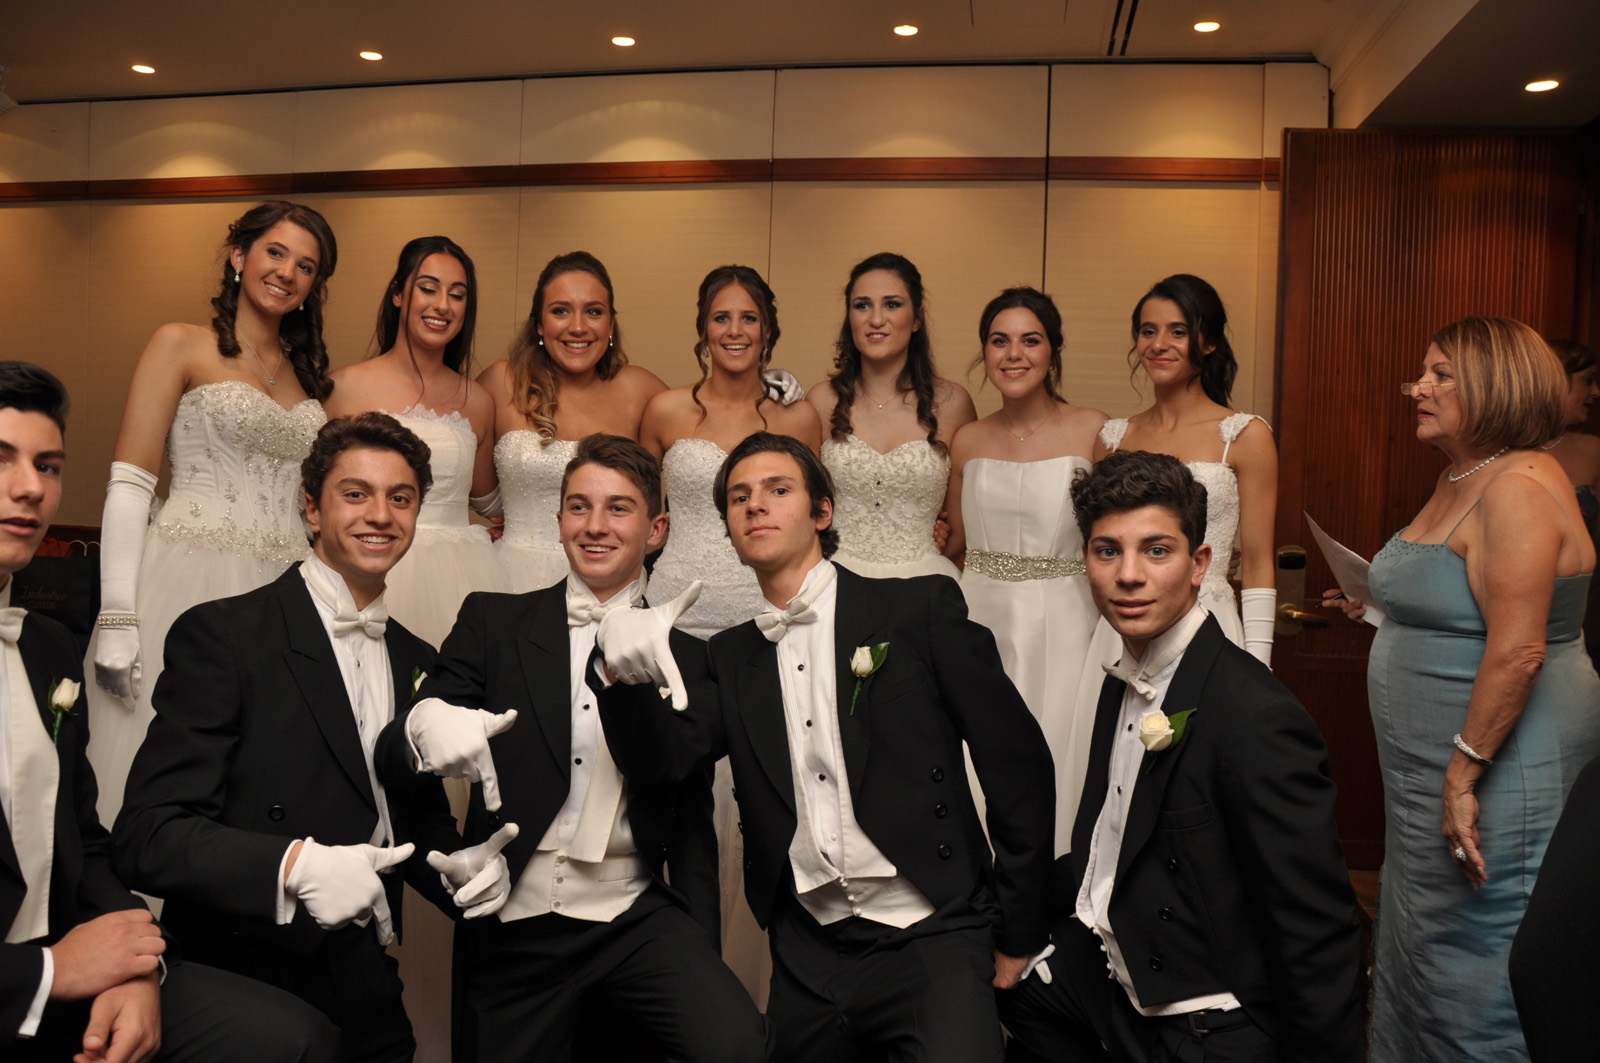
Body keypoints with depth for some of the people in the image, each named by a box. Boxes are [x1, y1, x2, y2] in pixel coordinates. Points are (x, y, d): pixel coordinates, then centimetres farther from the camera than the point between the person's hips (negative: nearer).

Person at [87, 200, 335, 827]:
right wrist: (117, 617, -14)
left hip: (283, 594, 5)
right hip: (189, 585, -4)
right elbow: (128, 485, -6)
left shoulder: (309, 373, 16)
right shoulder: (180, 347, 2)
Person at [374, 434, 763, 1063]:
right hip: (512, 929, 1)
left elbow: (693, 826, 10)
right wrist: (425, 724, -24)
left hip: (636, 919, 0)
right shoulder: (492, 622, 6)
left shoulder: (686, 657, 8)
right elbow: (391, 761, -1)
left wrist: (702, 959, 3)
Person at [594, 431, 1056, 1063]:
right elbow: (667, 756, -4)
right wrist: (627, 664, -24)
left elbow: (1017, 761, -2)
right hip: (809, 958, 5)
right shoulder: (732, 656, 11)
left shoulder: (919, 609, -2)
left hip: (929, 939, -4)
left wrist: (1018, 933, 1)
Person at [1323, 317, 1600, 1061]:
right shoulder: (1459, 478, 11)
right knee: (1422, 947, 21)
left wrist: (1463, 776, -24)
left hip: (1497, 765, -10)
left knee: (1473, 961, 3)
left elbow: (1517, 650, -26)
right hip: (1440, 763, 10)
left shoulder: (1518, 489, -20)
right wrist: (1386, 608, 14)